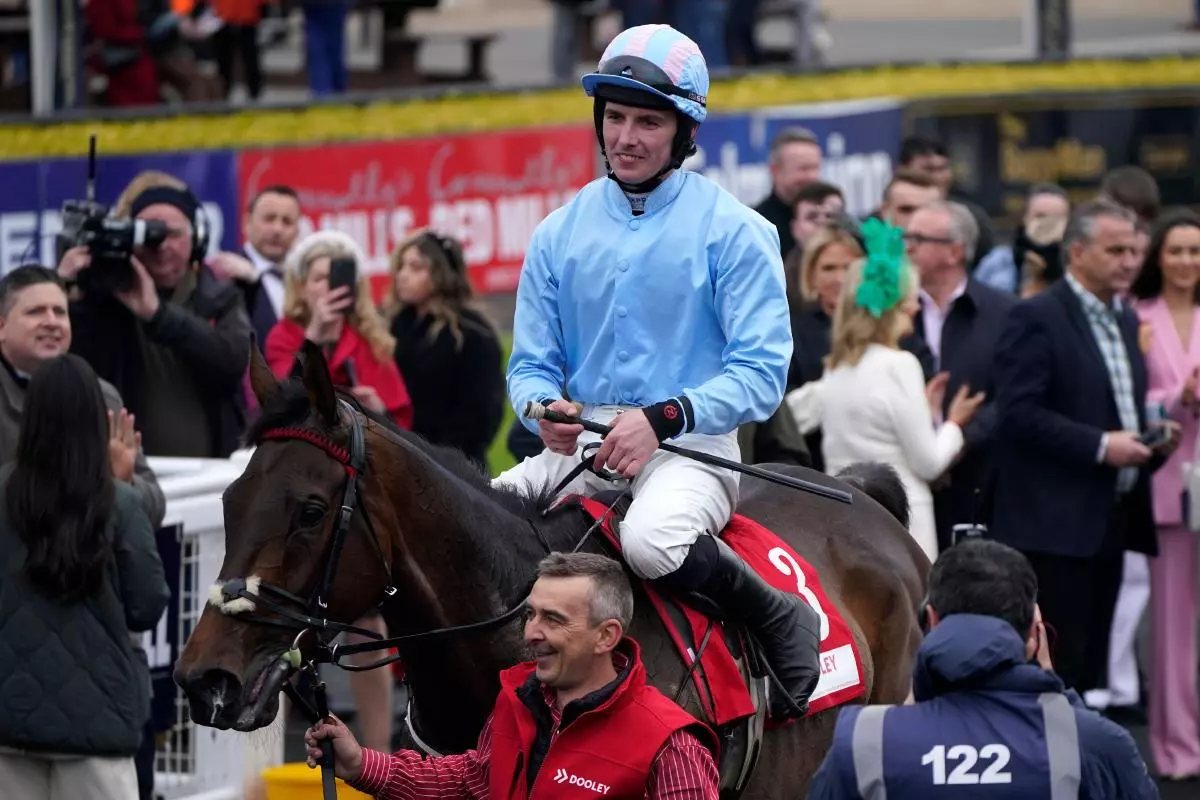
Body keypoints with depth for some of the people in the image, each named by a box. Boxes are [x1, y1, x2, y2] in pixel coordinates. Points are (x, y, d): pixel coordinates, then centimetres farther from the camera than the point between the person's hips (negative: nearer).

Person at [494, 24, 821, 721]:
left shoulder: (733, 231, -4)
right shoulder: (560, 234, 10)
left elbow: (759, 373, -9)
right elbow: (532, 364, 13)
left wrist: (662, 417, -22)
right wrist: (545, 408, -12)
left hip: (692, 448, -5)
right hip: (580, 447, 5)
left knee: (651, 539, -36)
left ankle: (781, 621, -12)